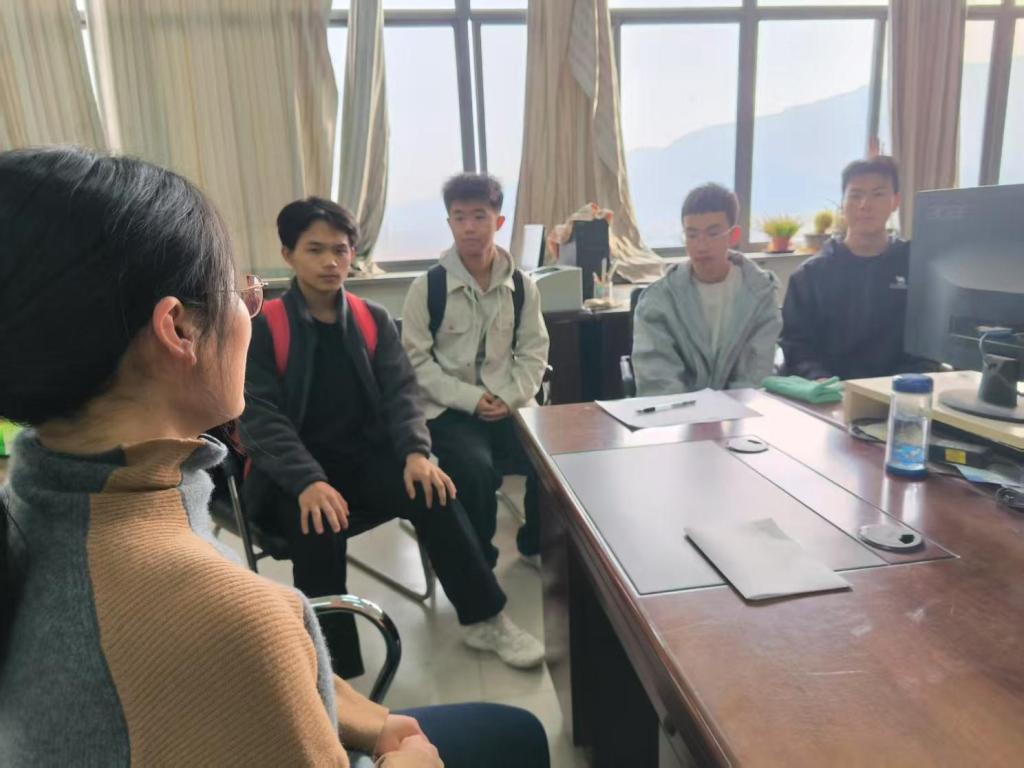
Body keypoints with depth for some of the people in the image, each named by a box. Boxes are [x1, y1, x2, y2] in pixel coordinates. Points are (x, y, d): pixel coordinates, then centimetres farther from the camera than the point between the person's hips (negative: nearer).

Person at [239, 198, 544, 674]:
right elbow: (259, 418, -14)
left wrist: (416, 452, -22)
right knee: (319, 529, -32)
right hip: (293, 472, -2)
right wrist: (308, 482, -30)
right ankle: (338, 671, -15)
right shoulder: (261, 328, -6)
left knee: (433, 493, -22)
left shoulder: (373, 320, 6)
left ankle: (484, 619, -5)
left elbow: (400, 391, -1)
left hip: (366, 455, 3)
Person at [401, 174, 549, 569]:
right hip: (449, 409, -2)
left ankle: (537, 543, 12)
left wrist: (510, 398, -11)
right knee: (476, 469, -30)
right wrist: (471, 399, -15)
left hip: (509, 406, 3)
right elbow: (416, 361, -6)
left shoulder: (522, 285, 5)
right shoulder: (427, 286, -5)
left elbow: (533, 352, 7)